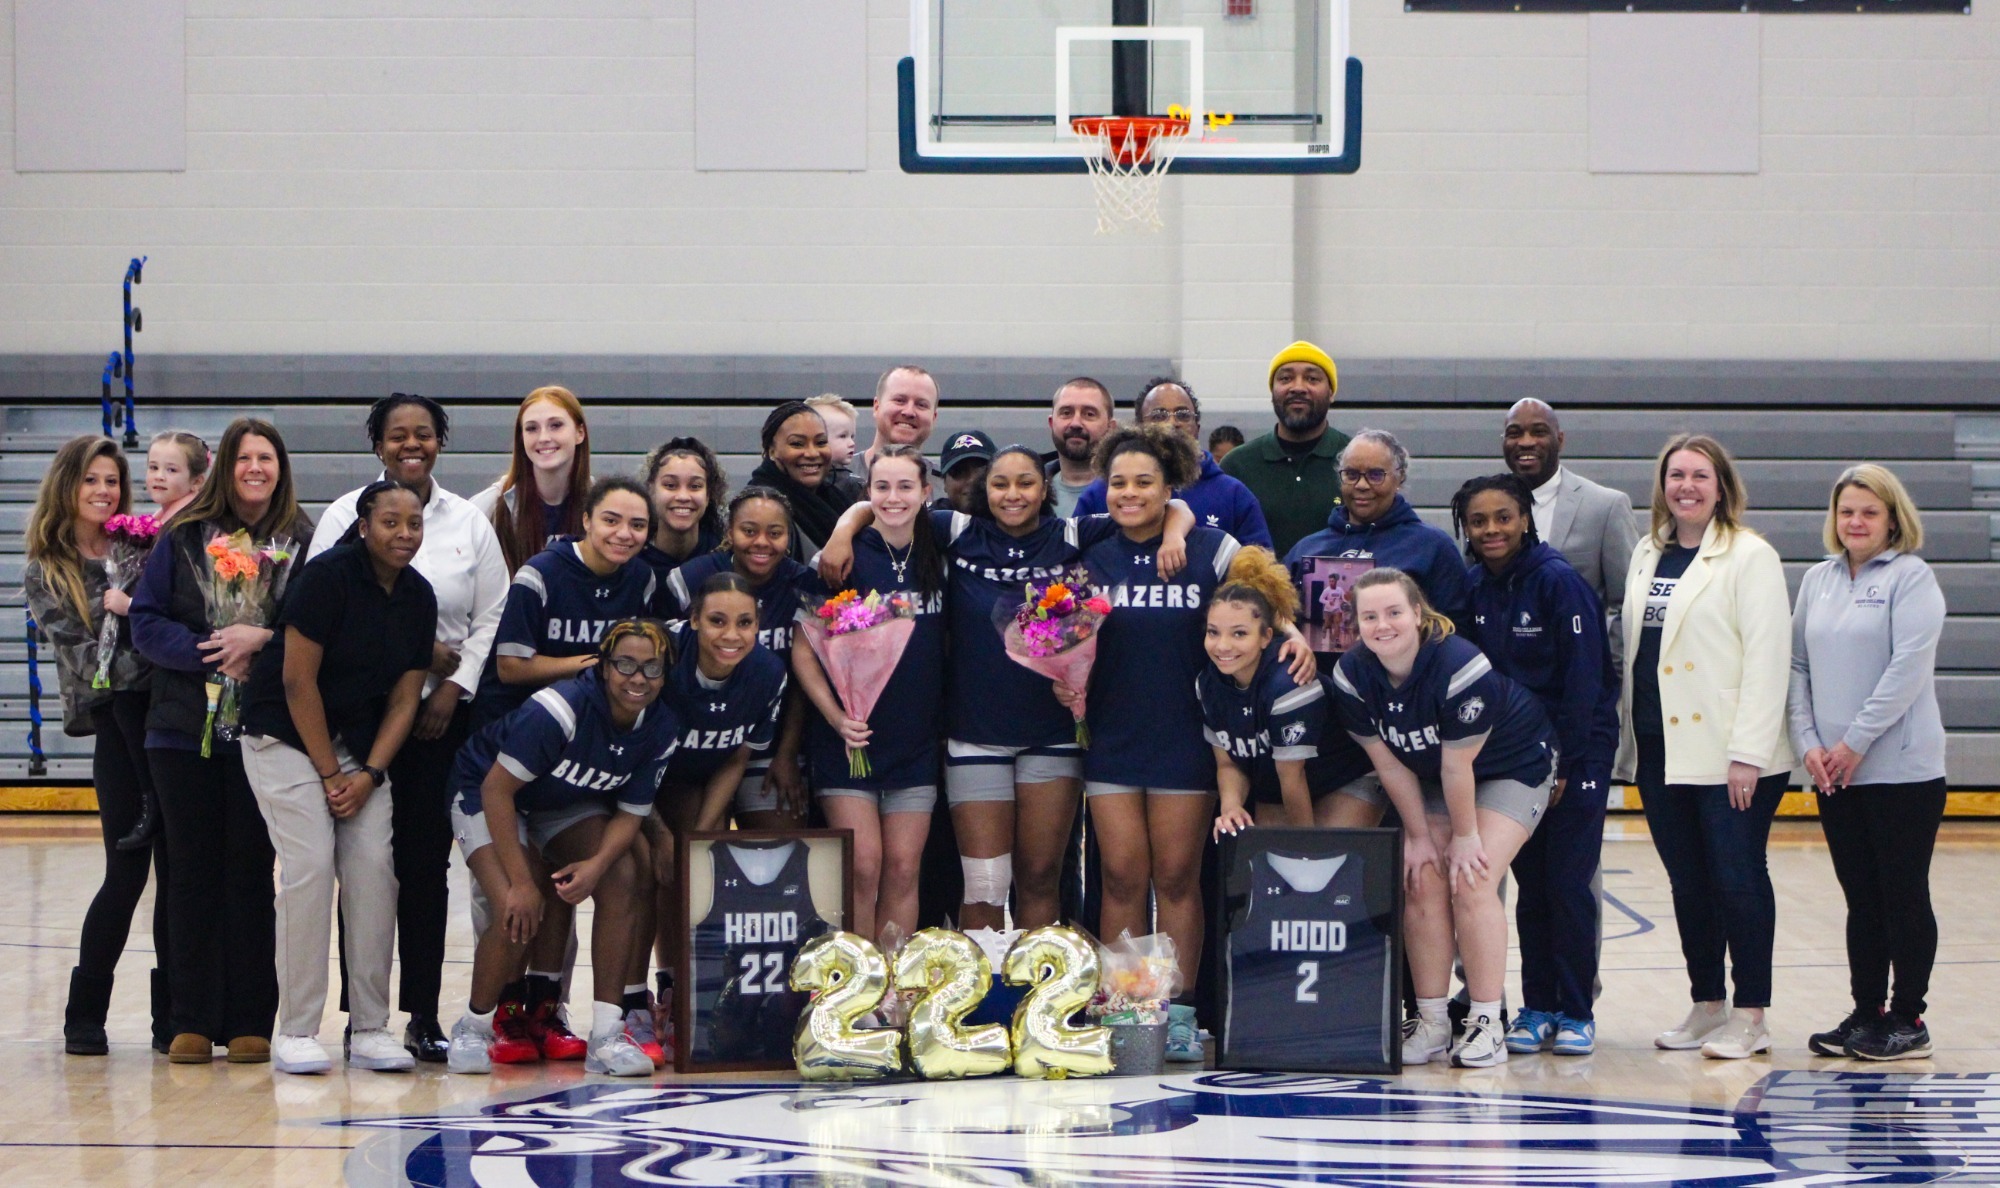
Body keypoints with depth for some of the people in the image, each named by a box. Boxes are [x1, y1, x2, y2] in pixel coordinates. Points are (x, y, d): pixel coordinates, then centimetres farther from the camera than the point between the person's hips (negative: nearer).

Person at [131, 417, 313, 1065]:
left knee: (251, 871, 1)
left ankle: (249, 1023, 6)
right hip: (184, 727, 2)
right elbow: (146, 621, 1)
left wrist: (261, 640, -18)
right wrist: (209, 655, -13)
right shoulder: (182, 537, 5)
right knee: (192, 871, 4)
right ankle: (192, 1021, 9)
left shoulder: (303, 540, 0)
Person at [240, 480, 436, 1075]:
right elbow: (298, 679, -16)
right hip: (287, 736, -6)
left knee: (374, 865, -6)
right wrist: (329, 774, -13)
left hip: (359, 743, 6)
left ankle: (370, 1029, 0)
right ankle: (296, 1032, -10)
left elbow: (404, 697, 4)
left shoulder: (419, 597, 2)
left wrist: (369, 774, -8)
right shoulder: (327, 577, -17)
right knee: (309, 865, -15)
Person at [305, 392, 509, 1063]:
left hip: (442, 707, 2)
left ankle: (423, 1015, 4)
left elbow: (492, 617, 9)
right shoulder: (347, 515, 4)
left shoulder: (469, 523, 10)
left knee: (427, 860, 0)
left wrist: (455, 687, -3)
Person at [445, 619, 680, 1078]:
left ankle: (607, 1036, -13)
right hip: (486, 797, -6)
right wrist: (521, 881, -31)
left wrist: (597, 863, -28)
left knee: (621, 880, -19)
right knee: (519, 914, -25)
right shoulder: (561, 709, -34)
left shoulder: (661, 730, -15)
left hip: (568, 807, 6)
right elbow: (497, 788, -30)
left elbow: (630, 813, -7)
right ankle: (473, 1029, 1)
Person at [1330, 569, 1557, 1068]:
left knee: (1472, 881, -18)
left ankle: (1485, 1024, -14)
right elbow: (1391, 765, -9)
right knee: (1423, 881, -8)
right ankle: (1431, 1022, -2)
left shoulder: (1460, 668, -35)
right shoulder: (1352, 675, -17)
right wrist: (1419, 836, -5)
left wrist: (1465, 836, -17)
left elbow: (1458, 766, -25)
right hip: (1430, 774, 5)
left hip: (1513, 765, -5)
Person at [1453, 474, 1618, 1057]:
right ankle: (1536, 1008, 13)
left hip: (1576, 751, -5)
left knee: (1567, 882, -5)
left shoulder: (1557, 580, -13)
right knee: (1531, 882, 7)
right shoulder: (1474, 588, 4)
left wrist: (1562, 763, -14)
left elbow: (1583, 678, -13)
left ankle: (1576, 1013, 3)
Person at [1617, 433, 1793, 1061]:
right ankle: (1706, 1007, 18)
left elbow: (1766, 659, -11)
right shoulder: (1648, 555, 14)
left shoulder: (1750, 557, -6)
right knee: (1688, 883, 10)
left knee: (1738, 879, -3)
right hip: (1660, 750, 6)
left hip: (1729, 754, -6)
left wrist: (1748, 753, -16)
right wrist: (1628, 742, 13)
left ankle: (1750, 1018, 2)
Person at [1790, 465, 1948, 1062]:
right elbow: (1799, 665, 12)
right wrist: (1808, 741, -2)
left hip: (1901, 767, -5)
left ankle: (1908, 1019, 6)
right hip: (1833, 772, 5)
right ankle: (1866, 1013, 17)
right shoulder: (1818, 581, 12)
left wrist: (1856, 742, -15)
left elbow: (1909, 667, -14)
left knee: (1904, 895, 0)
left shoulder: (1911, 577, -6)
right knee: (1862, 899, 10)